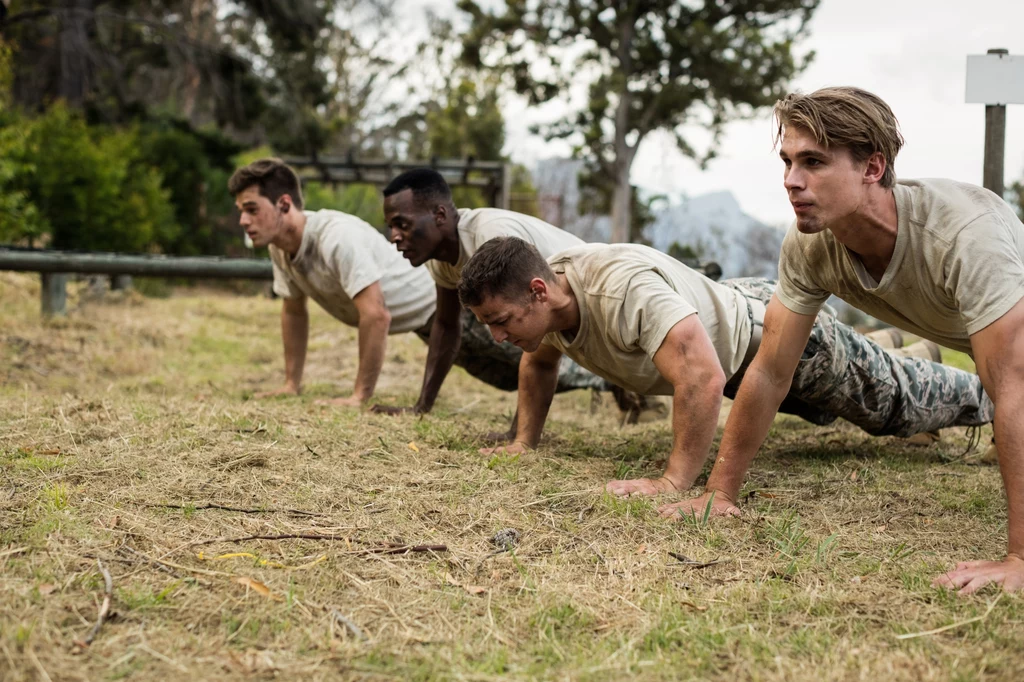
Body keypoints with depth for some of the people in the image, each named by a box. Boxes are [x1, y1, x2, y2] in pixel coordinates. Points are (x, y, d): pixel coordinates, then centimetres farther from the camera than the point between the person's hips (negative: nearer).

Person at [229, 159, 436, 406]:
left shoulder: (336, 237, -39)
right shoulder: (279, 246, -12)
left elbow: (376, 316, -43)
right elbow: (293, 312, 4)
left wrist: (359, 396, -38)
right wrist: (292, 385, 1)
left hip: (435, 302, -7)